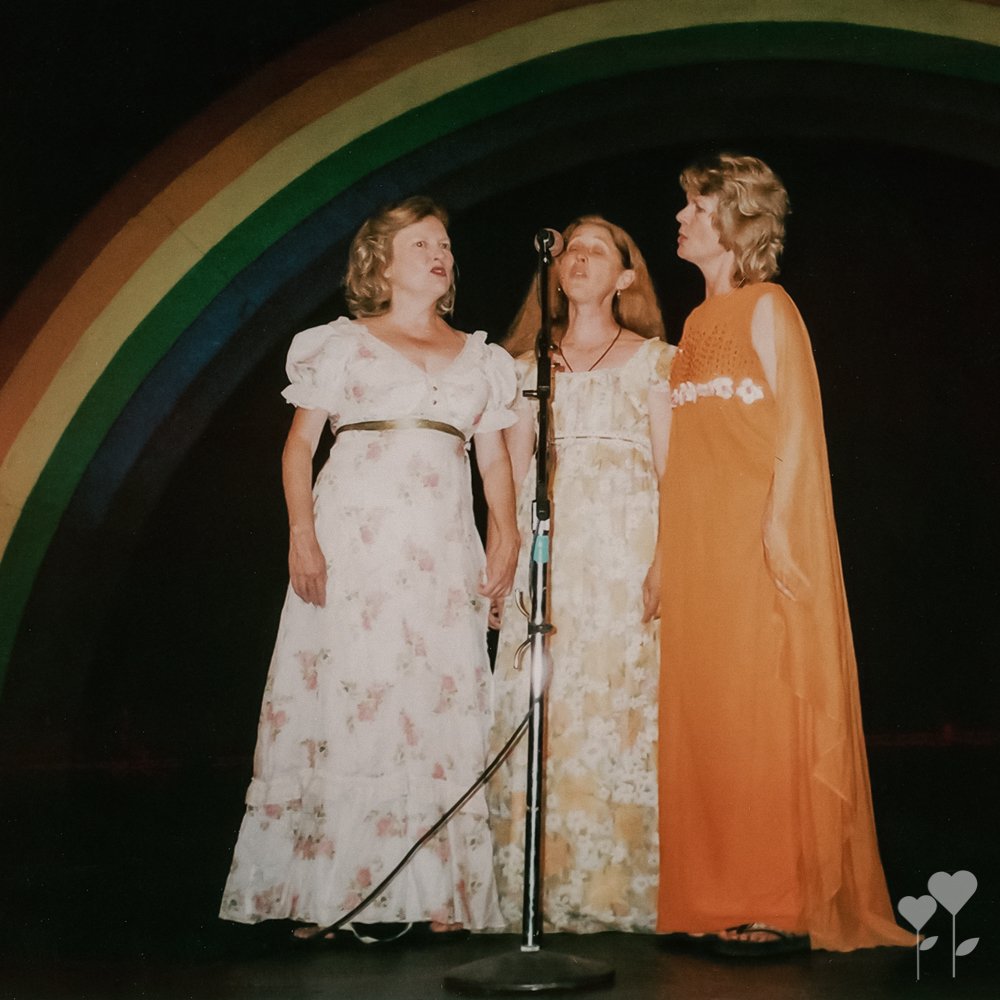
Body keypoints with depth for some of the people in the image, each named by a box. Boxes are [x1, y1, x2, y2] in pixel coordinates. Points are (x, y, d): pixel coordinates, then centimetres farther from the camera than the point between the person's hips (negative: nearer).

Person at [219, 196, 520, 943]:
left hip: (443, 551, 3)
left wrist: (506, 536, -3)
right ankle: (326, 891, -1)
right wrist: (302, 532, -9)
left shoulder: (480, 359, 18)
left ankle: (434, 893, 2)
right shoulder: (341, 343, 9)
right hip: (352, 542, -3)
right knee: (342, 697, -6)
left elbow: (496, 460, 13)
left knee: (440, 708, -2)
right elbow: (299, 445, 4)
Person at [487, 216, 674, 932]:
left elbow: (669, 469, 0)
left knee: (622, 706, -7)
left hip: (627, 545, -2)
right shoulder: (530, 365, 18)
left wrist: (662, 562, -12)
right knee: (541, 713, -4)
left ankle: (618, 889, 0)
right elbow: (515, 472, 13)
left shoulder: (652, 359, 9)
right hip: (547, 546, 3)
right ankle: (543, 888, 2)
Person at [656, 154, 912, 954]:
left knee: (764, 711, -6)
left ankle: (782, 907, 0)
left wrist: (778, 519, -20)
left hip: (757, 540, -7)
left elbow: (798, 424, -10)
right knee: (705, 714, 6)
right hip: (698, 544, 7)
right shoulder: (699, 322, 19)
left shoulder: (767, 308, -2)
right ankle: (720, 899, 12)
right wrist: (666, 549, 13)